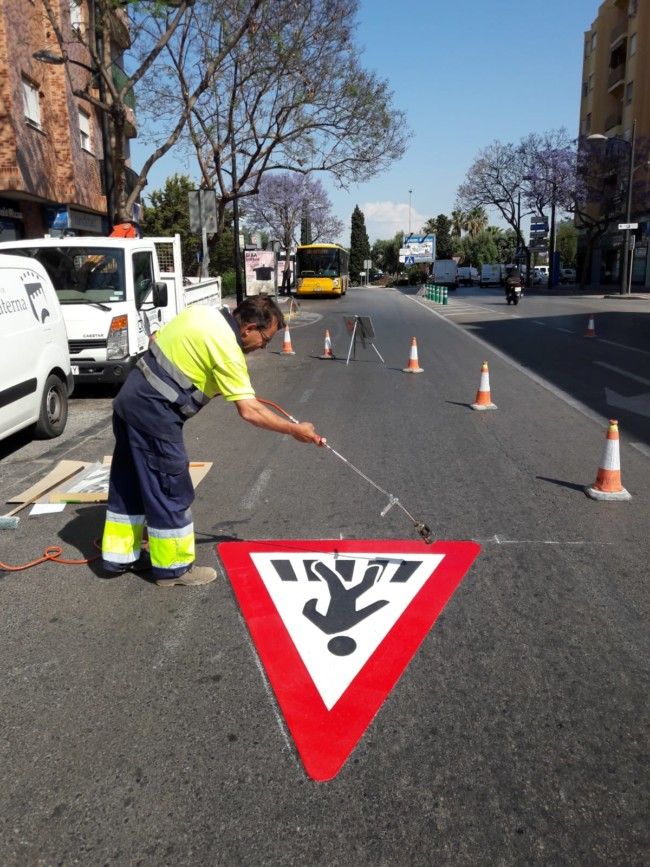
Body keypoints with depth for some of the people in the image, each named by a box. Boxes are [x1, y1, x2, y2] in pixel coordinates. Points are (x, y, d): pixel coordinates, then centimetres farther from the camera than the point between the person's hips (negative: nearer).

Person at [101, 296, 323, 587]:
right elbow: (249, 411, -19)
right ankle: (173, 566, 15)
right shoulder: (227, 349, -17)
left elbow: (155, 340, 17)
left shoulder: (202, 312, 8)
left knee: (130, 483, 18)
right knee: (170, 490, 2)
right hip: (153, 413, -9)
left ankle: (119, 554, 30)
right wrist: (295, 430, -11)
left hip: (130, 398, 10)